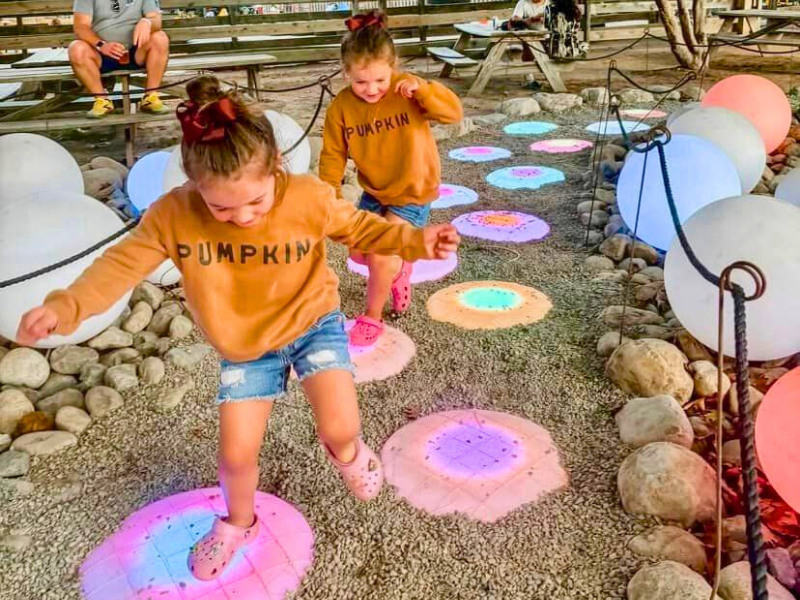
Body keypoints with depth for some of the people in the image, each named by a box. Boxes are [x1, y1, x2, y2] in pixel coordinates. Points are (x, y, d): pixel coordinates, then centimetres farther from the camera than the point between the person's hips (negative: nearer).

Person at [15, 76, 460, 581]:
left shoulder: (309, 197, -24)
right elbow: (123, 264, -11)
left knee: (340, 429, -17)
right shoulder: (174, 214, -22)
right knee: (236, 455, 5)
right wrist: (65, 307, -24)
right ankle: (239, 523, 41)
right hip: (245, 347, 2)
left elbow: (359, 227, -7)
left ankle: (347, 451, 25)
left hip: (313, 323, -1)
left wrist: (416, 240, -21)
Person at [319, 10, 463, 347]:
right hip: (374, 191, 4)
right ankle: (397, 270, 42)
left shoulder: (407, 91, -19)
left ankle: (372, 318, 10)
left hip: (413, 192, -4)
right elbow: (333, 157, -6)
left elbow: (454, 113, -23)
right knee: (359, 252, 8)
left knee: (381, 255, -14)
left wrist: (421, 88, -35)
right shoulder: (341, 107, -13)